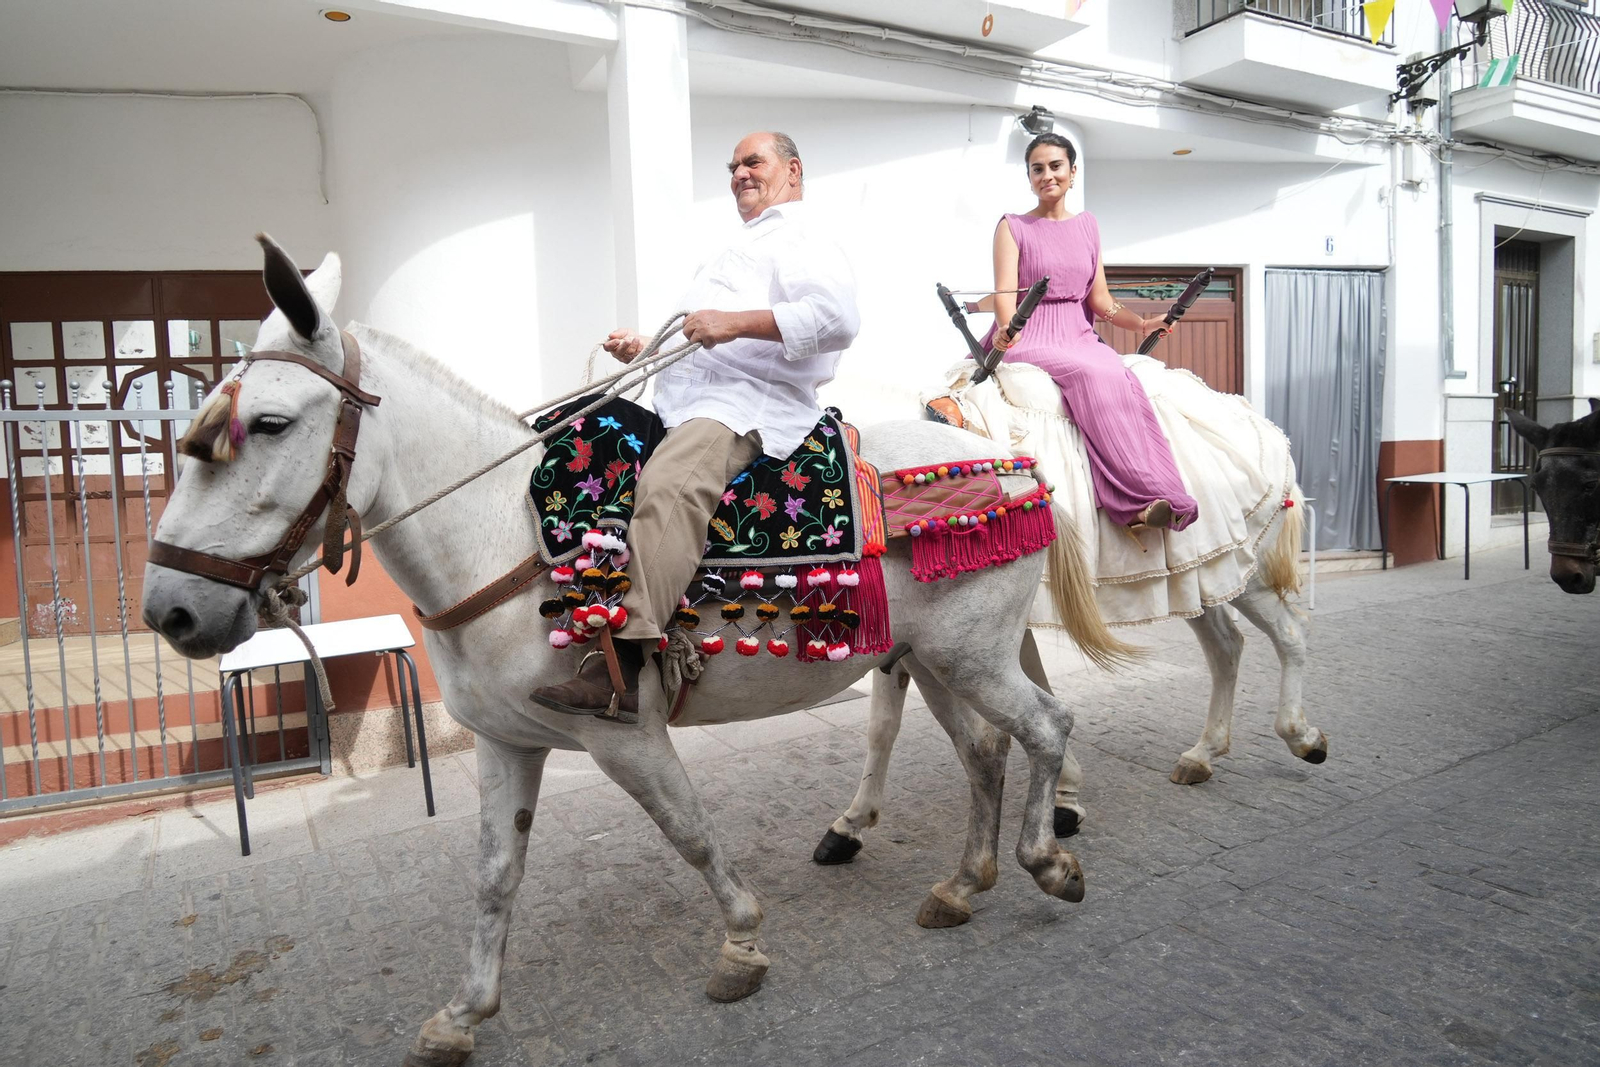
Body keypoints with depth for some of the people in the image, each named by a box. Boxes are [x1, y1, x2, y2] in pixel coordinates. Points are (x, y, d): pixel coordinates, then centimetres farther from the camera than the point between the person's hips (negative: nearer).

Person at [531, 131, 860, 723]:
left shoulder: (804, 240, 4)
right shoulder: (744, 247, 36)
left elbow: (837, 318, -18)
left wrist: (736, 323, -21)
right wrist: (644, 346, 20)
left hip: (752, 402, -11)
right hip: (683, 396, 11)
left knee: (669, 486, -37)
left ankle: (621, 667, -46)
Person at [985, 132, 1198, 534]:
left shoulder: (1087, 225, 19)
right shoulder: (1013, 227, 6)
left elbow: (1099, 299, 18)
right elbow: (1005, 290, -9)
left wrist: (1141, 324, 3)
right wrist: (1006, 328, -30)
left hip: (1080, 336, 4)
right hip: (1031, 339, -4)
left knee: (1124, 379, -28)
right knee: (1094, 373, -33)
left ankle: (1137, 505, -37)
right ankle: (1142, 495, -36)